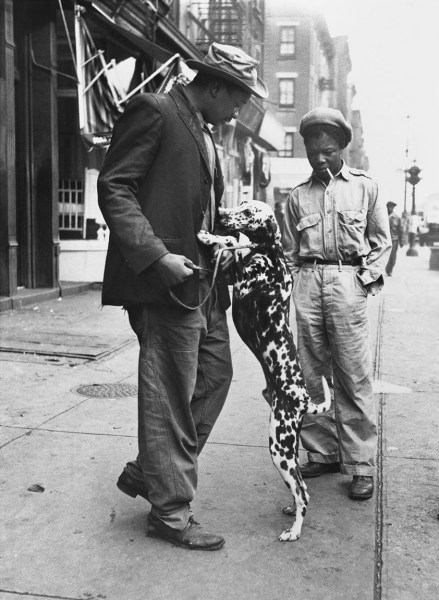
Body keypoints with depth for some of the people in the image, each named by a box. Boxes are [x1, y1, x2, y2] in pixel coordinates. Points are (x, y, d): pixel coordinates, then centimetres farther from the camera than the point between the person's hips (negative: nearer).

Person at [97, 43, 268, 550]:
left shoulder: (203, 132, 20)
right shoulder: (153, 111, -7)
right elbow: (113, 187, -15)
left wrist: (217, 245, 10)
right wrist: (157, 256, -23)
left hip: (201, 280, 10)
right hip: (165, 280, -10)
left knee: (214, 375, 15)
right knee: (170, 396, -2)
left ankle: (148, 472, 28)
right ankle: (170, 511, 12)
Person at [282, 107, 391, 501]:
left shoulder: (365, 186, 10)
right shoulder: (298, 195, 15)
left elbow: (382, 239, 11)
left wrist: (368, 277, -1)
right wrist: (294, 283, 5)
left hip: (347, 280, -3)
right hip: (306, 282, 3)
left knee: (354, 376, -5)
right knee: (312, 373, 5)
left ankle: (361, 465, 2)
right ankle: (322, 453, 16)